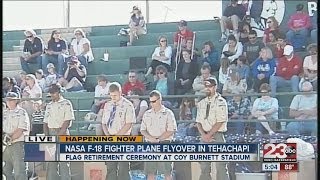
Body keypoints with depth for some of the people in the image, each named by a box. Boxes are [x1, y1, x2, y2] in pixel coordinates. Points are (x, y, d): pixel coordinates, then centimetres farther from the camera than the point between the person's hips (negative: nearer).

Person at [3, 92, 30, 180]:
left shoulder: (22, 113, -3)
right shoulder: (4, 113, 17)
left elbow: (20, 130, -11)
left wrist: (10, 139, -18)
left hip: (18, 144, -7)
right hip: (6, 146, 7)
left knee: (19, 172, -10)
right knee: (6, 171, 9)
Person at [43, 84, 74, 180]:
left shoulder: (66, 103, -2)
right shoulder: (49, 105, 17)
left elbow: (67, 121, -10)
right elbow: (45, 122, 16)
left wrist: (58, 135, -14)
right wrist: (47, 136, 1)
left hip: (63, 134, -6)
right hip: (51, 134, 6)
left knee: (64, 162, -8)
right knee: (51, 162, 4)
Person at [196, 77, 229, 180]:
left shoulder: (220, 102, -3)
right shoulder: (202, 103, 14)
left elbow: (220, 122, -11)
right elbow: (198, 122, 12)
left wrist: (209, 134, -13)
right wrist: (203, 134, -5)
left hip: (216, 136, -6)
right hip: (204, 136, 6)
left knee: (220, 166, -7)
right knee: (204, 166, 6)